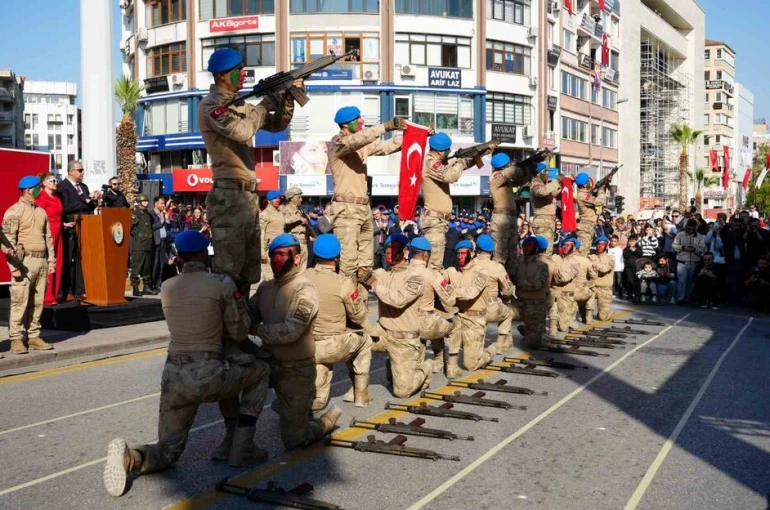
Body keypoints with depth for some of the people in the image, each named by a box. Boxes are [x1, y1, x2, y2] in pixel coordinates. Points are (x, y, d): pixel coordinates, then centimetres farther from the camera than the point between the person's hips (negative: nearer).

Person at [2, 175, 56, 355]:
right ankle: (16, 339, 1)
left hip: (41, 261, 6)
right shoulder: (14, 212, -5)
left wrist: (51, 260, 12)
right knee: (20, 302, -5)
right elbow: (8, 240, -11)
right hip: (25, 261, -6)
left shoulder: (41, 212, 16)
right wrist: (14, 266, -16)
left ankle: (33, 336, 16)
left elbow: (48, 238, 18)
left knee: (37, 302, 9)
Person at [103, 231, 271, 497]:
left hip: (173, 377, 5)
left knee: (167, 452, 26)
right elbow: (239, 333, 1)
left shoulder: (167, 288, 10)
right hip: (207, 377, -5)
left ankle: (131, 457, -9)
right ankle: (241, 448, 18)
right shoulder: (222, 284, -5)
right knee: (259, 370, 25)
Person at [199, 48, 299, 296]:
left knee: (249, 270, 14)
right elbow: (242, 132, -22)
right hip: (229, 195, -9)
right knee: (229, 269, -9)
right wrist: (264, 106, -6)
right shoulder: (211, 106, -7)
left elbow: (277, 125, 22)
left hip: (248, 194, 9)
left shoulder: (240, 105, 18)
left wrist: (288, 96, 7)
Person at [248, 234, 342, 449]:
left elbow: (291, 331, -27)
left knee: (293, 439, -5)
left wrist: (257, 330, -17)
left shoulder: (305, 290, -18)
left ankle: (326, 421, 29)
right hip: (271, 361, 7)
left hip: (296, 368, -7)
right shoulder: (265, 288, 3)